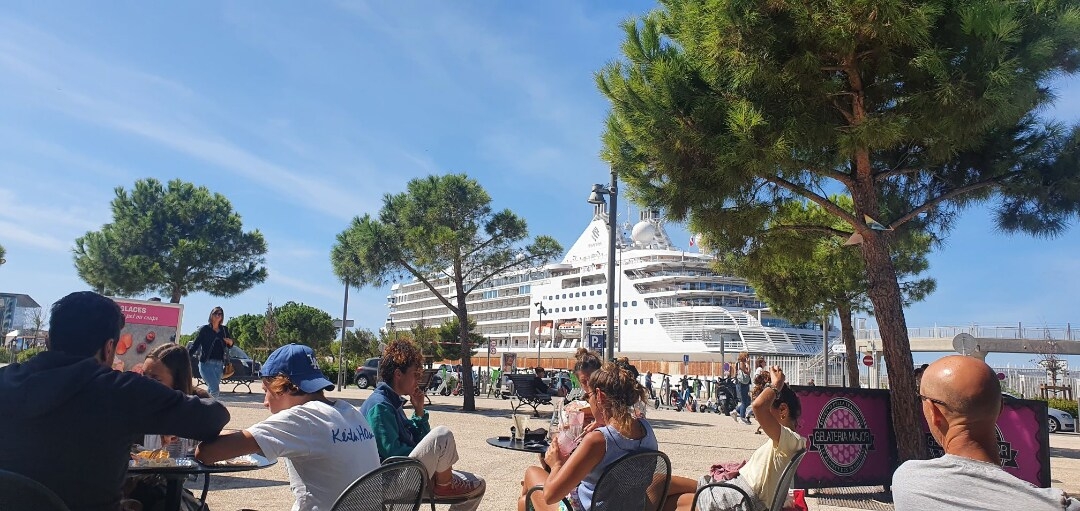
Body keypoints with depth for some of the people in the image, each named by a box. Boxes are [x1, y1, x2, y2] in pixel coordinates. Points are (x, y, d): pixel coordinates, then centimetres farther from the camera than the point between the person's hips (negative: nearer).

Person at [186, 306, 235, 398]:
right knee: (215, 388, -17)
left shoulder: (224, 330, 10)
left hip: (219, 365, 4)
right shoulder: (205, 329, -1)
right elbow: (195, 345, -1)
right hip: (206, 364, -4)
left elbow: (229, 346, 19)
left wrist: (230, 342, -3)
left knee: (211, 389, 7)